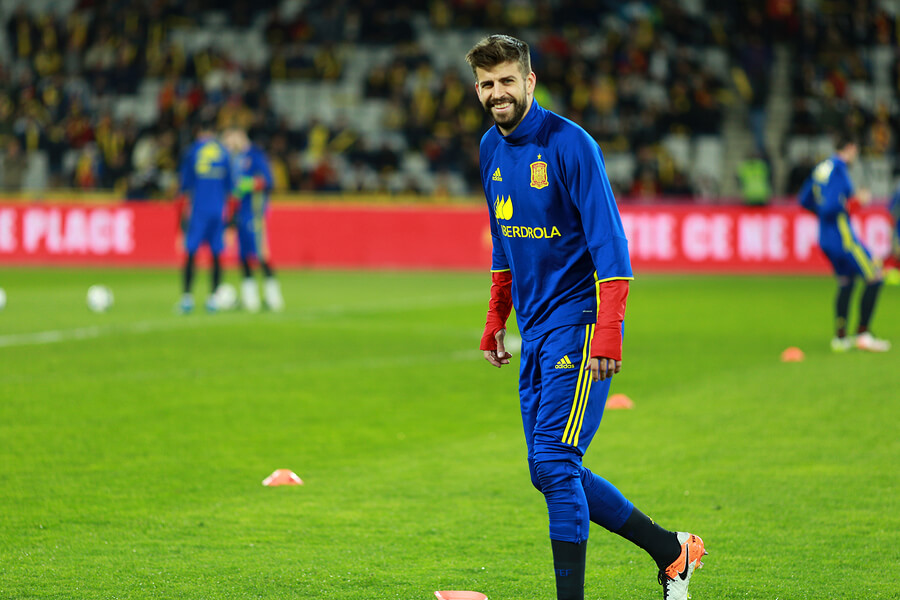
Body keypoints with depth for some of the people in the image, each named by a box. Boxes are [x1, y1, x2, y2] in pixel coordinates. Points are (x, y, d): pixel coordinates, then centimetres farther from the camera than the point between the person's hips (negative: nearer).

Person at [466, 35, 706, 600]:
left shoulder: (569, 144, -13)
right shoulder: (492, 147, 11)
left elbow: (609, 242, -17)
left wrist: (607, 334, -24)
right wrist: (496, 321, 20)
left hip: (577, 323, -8)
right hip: (535, 331, 8)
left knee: (554, 463, -15)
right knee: (552, 472, 7)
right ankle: (672, 549, 20)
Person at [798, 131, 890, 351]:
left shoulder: (821, 168, 10)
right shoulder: (838, 170, -17)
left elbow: (804, 200, 17)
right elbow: (830, 207, -25)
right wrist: (856, 202, -15)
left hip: (825, 238, 9)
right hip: (843, 237, -9)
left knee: (846, 282, 18)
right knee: (874, 279, -3)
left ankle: (840, 337, 17)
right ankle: (863, 334, -3)